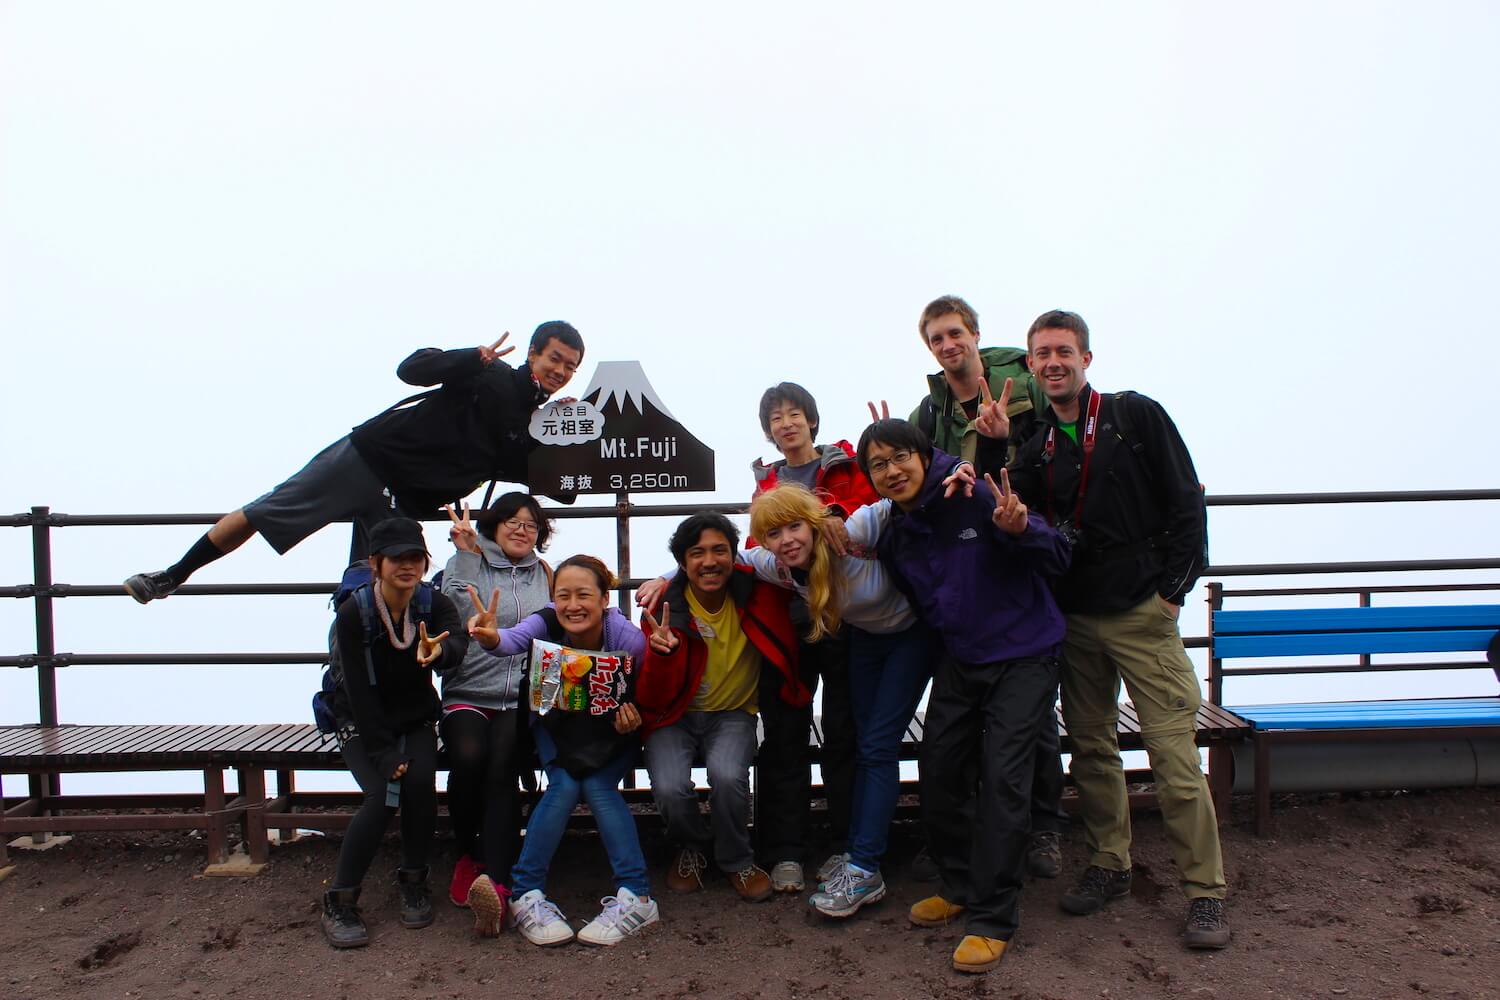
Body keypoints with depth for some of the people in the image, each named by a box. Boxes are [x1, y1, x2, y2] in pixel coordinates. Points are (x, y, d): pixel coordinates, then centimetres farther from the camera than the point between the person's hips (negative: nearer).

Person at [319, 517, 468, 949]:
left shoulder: (434, 604, -11)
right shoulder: (353, 613, -16)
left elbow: (458, 641, -35)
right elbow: (360, 690, -18)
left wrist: (440, 649, -60)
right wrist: (385, 755, -23)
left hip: (415, 722, 2)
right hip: (363, 726, -2)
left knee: (420, 782, -25)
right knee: (383, 794, -25)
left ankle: (413, 882, -2)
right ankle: (339, 901, -8)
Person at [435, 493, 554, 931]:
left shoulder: (543, 572, 20)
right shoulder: (467, 565, 11)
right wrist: (466, 553, -7)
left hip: (523, 700, 1)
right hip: (468, 693, -1)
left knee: (502, 766, -28)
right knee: (469, 757, -30)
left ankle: (496, 883, -37)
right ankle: (467, 856, -4)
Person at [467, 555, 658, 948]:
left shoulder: (628, 639, -28)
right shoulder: (548, 623, -26)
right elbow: (516, 640, -49)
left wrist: (632, 723, -34)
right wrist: (492, 639, -71)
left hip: (611, 732, -1)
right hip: (557, 728, 1)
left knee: (598, 786, -26)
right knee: (564, 786, -24)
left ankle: (635, 898, -21)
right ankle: (525, 895, -14)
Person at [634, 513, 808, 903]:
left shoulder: (754, 590, -11)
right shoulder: (664, 608, -14)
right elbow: (653, 701, -14)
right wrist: (660, 654, -35)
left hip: (733, 714, 0)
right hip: (675, 716, 0)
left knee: (727, 775, -31)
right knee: (670, 788, -27)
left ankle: (737, 860, 2)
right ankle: (690, 849, 10)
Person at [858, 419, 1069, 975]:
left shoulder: (977, 499, -18)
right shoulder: (893, 536, 1)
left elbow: (1057, 560, -18)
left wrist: (1020, 529, -35)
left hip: (1022, 656, -6)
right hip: (959, 661, 6)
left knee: (1002, 778, -10)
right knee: (939, 772, 6)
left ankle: (991, 918, 2)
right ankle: (961, 887, 28)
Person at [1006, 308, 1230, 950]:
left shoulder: (1136, 416, 0)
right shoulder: (1034, 444, 9)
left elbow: (1186, 503, -1)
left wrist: (1173, 588, -7)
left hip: (1141, 610, -4)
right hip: (1073, 617, 4)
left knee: (1173, 749, -5)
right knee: (1091, 747, 11)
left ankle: (1205, 890, 7)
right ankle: (1107, 866, 26)